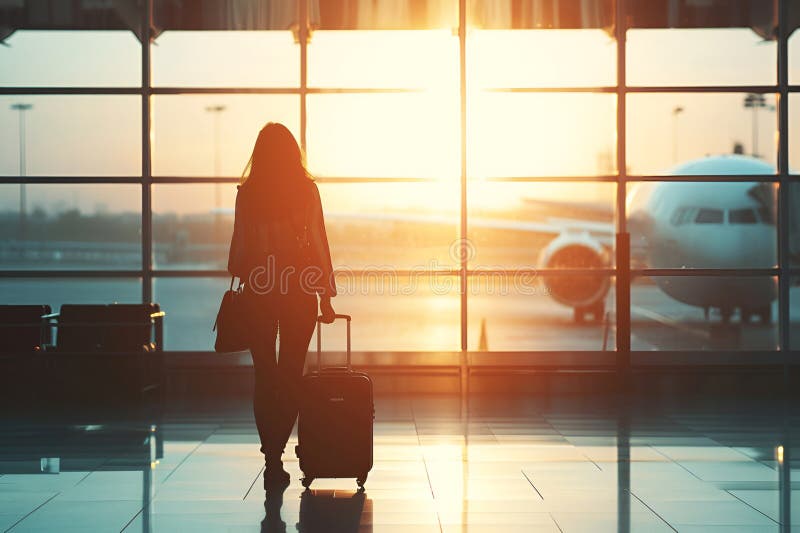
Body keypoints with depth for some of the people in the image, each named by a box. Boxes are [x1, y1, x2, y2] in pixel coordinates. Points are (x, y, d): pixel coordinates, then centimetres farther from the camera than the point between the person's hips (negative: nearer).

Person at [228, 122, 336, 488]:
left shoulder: (247, 193, 0)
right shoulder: (306, 190, -3)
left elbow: (239, 246, 2)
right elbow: (318, 242, -3)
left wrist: (240, 280, 16)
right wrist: (326, 295, 2)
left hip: (258, 289, 1)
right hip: (299, 289, -1)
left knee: (264, 376, 9)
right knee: (291, 376, 4)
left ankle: (271, 458, 9)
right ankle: (275, 455, -4)